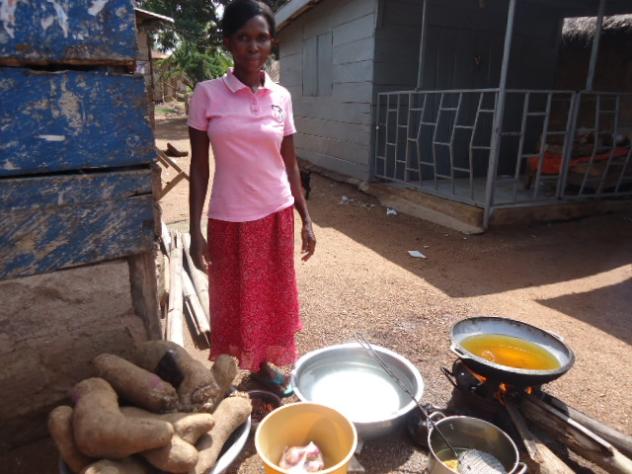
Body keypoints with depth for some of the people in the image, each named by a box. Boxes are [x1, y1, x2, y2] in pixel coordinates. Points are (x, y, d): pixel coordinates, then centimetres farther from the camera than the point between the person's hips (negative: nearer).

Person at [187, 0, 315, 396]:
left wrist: (306, 219, 6)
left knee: (274, 294, 14)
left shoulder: (281, 96, 2)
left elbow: (290, 163, 6)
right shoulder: (207, 94, -6)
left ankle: (266, 362, 37)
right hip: (229, 218, -3)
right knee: (233, 299, 11)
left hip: (277, 214, 3)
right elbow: (199, 167, -4)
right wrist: (195, 230, -8)